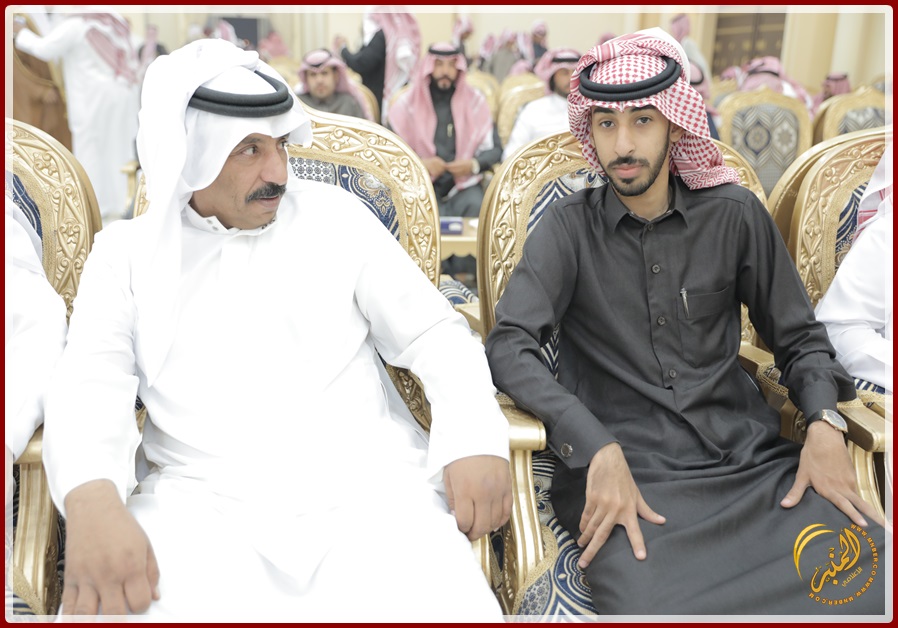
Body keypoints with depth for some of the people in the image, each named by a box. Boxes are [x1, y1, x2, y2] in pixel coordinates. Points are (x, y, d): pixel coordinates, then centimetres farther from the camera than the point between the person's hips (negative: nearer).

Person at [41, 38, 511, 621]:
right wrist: (93, 499, -23)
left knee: (445, 607, -29)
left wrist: (475, 439, -12)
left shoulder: (337, 217, 10)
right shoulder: (128, 250, 12)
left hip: (368, 485, 0)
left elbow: (434, 331, 8)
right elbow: (93, 380, 0)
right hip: (200, 500, 1)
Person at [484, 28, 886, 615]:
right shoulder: (569, 228, 2)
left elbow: (799, 338, 15)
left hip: (754, 462, 3)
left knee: (873, 587, -20)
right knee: (652, 605, -30)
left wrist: (826, 423, -4)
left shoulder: (734, 215, 8)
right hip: (629, 474, -2)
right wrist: (598, 449, -22)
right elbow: (510, 346, -10)